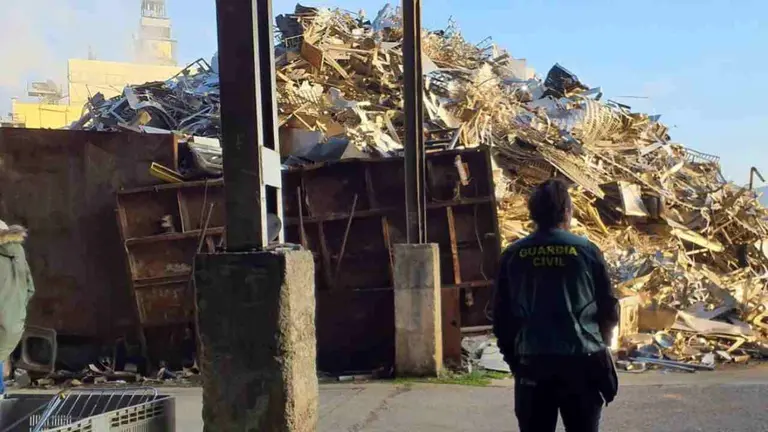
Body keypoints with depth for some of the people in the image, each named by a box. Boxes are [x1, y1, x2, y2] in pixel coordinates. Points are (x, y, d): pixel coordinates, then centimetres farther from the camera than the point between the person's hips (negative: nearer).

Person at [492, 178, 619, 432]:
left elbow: (501, 316, 5)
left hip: (532, 363, 1)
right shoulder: (587, 251, -2)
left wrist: (513, 357, 18)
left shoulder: (513, 256, 1)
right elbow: (609, 311, 4)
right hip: (581, 362, -1)